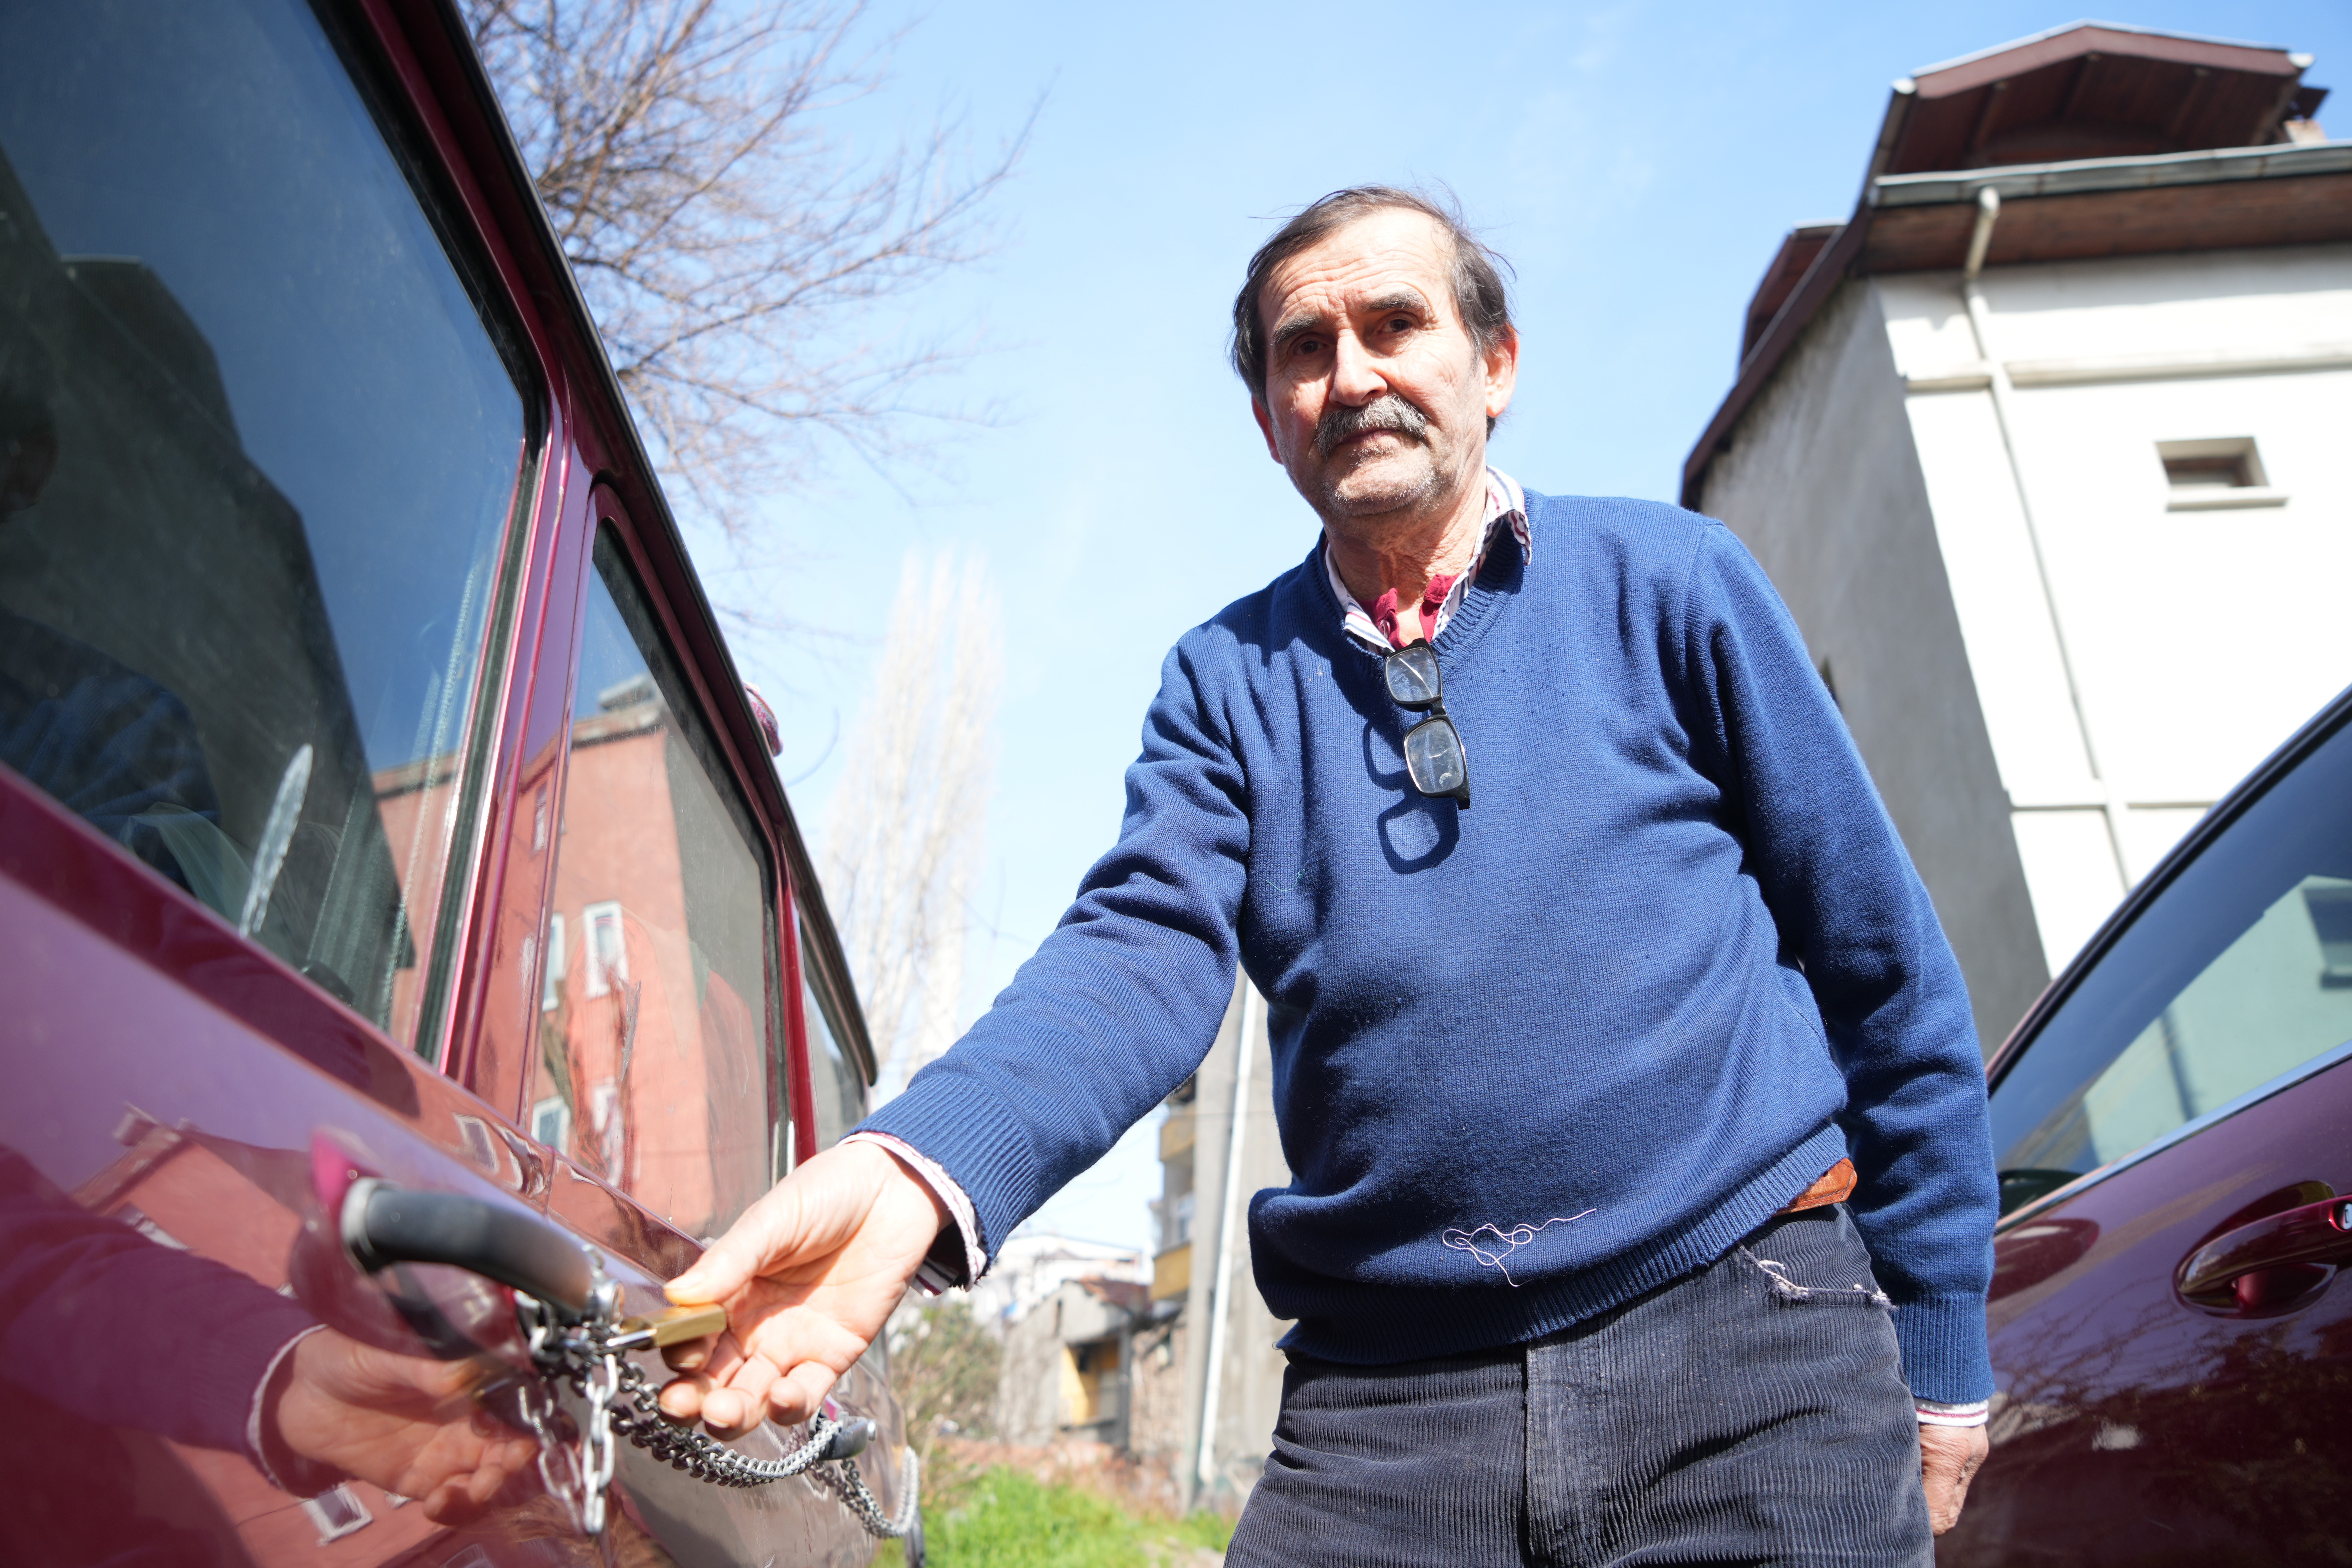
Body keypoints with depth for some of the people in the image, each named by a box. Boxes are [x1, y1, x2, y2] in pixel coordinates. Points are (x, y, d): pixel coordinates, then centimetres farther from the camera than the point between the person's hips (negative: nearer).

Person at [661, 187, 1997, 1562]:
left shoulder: (1669, 580, 3)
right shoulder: (1230, 676, 7)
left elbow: (1886, 971, 4)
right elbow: (1143, 952, -9)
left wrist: (1938, 1360, 4)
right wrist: (920, 1171, -29)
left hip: (1752, 1350, 0)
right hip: (1379, 1399, 1)